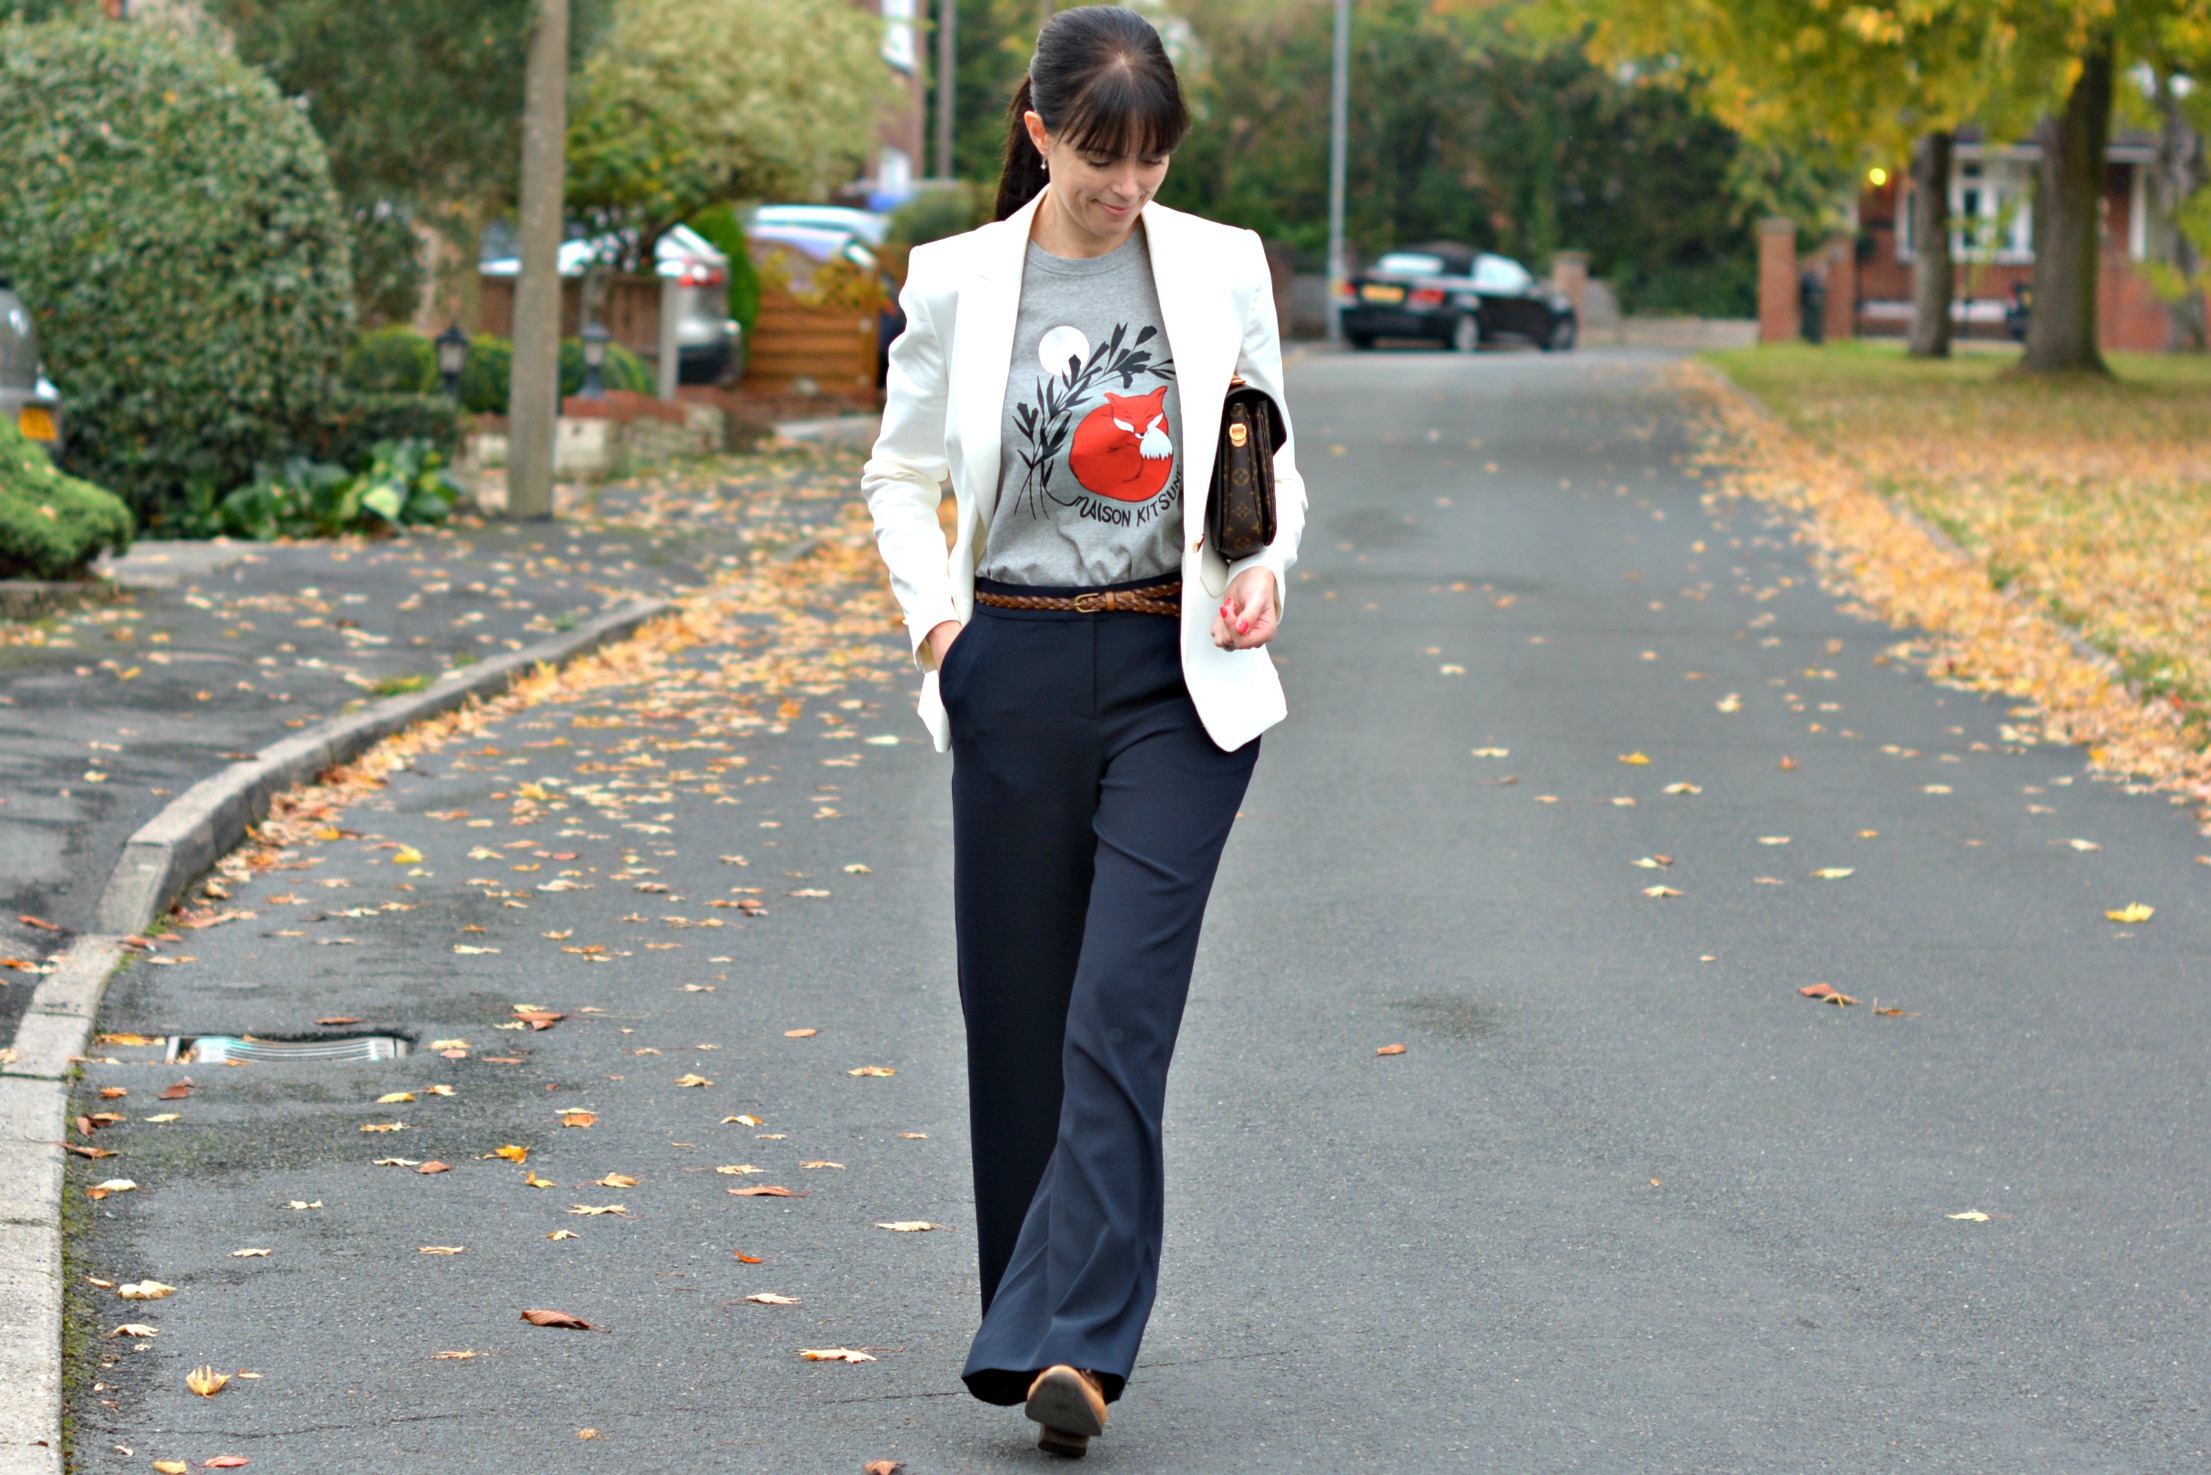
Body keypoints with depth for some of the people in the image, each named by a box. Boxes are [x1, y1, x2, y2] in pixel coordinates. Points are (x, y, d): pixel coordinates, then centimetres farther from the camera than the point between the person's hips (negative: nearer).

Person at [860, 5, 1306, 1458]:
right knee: (1018, 1008, 7)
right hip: (1016, 671, 1)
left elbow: (1274, 461, 12)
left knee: (1121, 1005, -12)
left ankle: (1076, 1344, -16)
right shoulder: (958, 283, 2)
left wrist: (1266, 565, -7)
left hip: (1181, 676, -1)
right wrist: (933, 616, -3)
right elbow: (901, 476, 12)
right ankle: (1042, 1319, 24)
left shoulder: (1224, 271, 2)